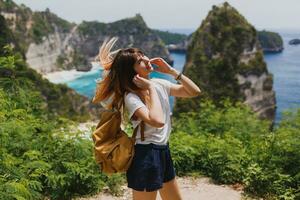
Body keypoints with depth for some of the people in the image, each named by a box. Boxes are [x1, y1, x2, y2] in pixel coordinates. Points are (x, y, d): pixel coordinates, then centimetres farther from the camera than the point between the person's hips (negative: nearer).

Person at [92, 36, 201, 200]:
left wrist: (171, 71, -3)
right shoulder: (131, 97, -21)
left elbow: (194, 92, 5)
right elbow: (157, 121, -37)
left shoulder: (160, 84, 2)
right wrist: (151, 88, -25)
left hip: (163, 151, 8)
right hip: (145, 156, -8)